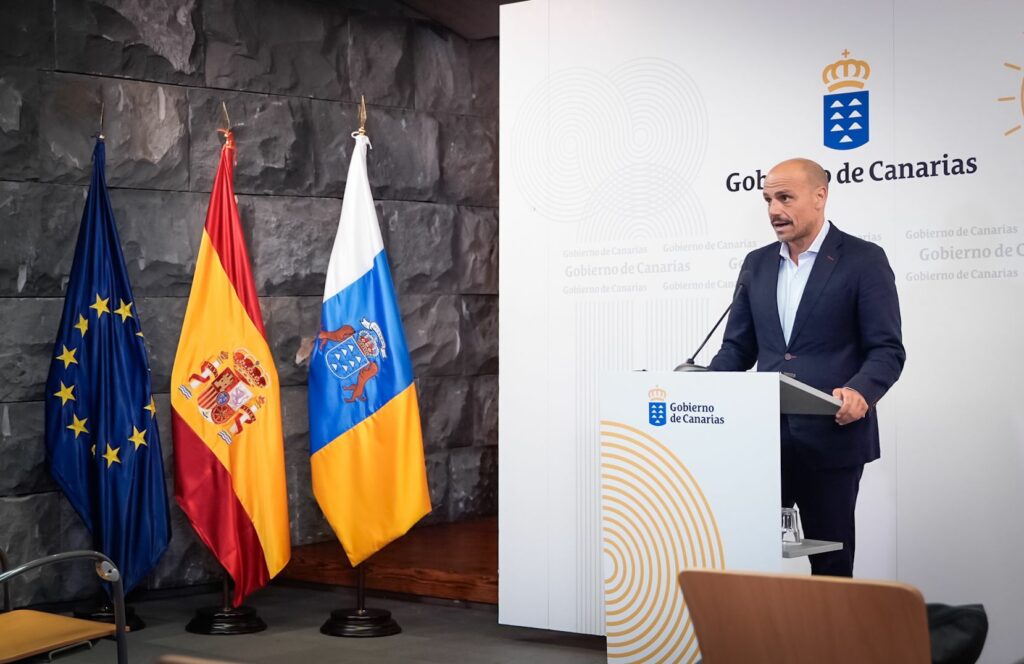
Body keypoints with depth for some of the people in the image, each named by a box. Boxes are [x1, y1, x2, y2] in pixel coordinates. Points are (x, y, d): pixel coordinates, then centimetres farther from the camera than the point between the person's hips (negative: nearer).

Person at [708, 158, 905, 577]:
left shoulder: (864, 260, -3)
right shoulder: (757, 264, 13)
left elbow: (887, 350, -7)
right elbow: (738, 346, 15)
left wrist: (861, 391, -26)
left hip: (832, 436, -4)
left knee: (831, 558, 5)